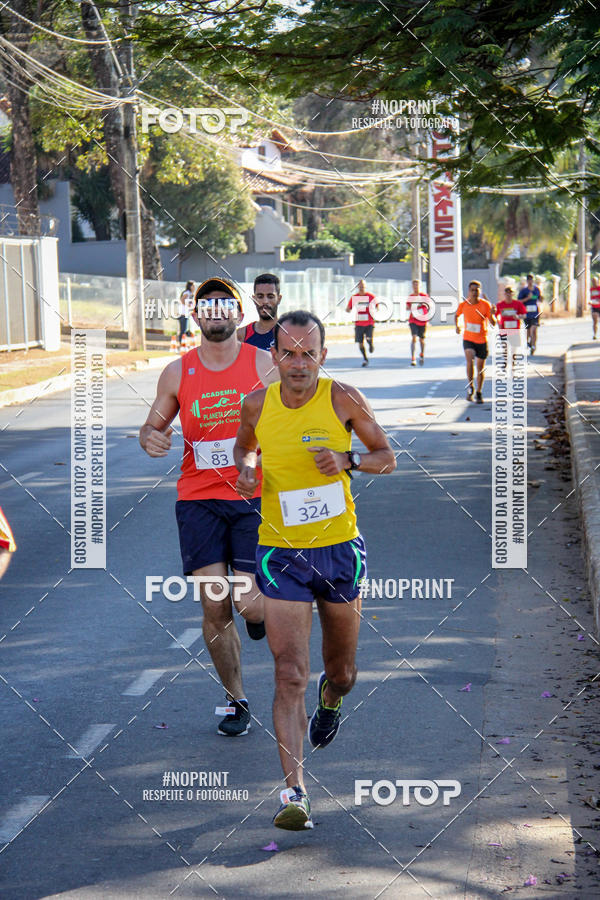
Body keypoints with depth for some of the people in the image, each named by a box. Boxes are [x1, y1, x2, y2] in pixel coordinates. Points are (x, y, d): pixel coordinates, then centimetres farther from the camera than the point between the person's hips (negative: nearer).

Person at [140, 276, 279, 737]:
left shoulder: (264, 365, 1)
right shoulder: (177, 372, 6)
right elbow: (154, 424, 16)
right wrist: (150, 437, -8)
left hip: (255, 497, -1)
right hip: (198, 499, 2)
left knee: (249, 603, -10)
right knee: (215, 608, -2)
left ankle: (265, 612, 29)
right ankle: (236, 701, 14)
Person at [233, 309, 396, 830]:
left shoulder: (343, 399, -7)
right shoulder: (257, 405, -2)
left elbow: (388, 458, 2)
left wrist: (348, 461, -17)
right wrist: (245, 469, -2)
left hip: (340, 548, 0)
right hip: (280, 553, 0)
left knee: (341, 672, 16)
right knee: (290, 675, -12)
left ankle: (331, 700, 54)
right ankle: (295, 791, -14)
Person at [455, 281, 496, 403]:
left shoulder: (485, 304, -8)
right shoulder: (463, 304, -3)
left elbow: (493, 323, -11)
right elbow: (457, 315, 18)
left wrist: (492, 314, -30)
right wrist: (457, 326, 5)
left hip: (482, 340, 0)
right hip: (468, 339, 0)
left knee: (481, 368, 7)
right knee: (470, 361, -24)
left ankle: (479, 393, 25)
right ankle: (470, 386, -5)